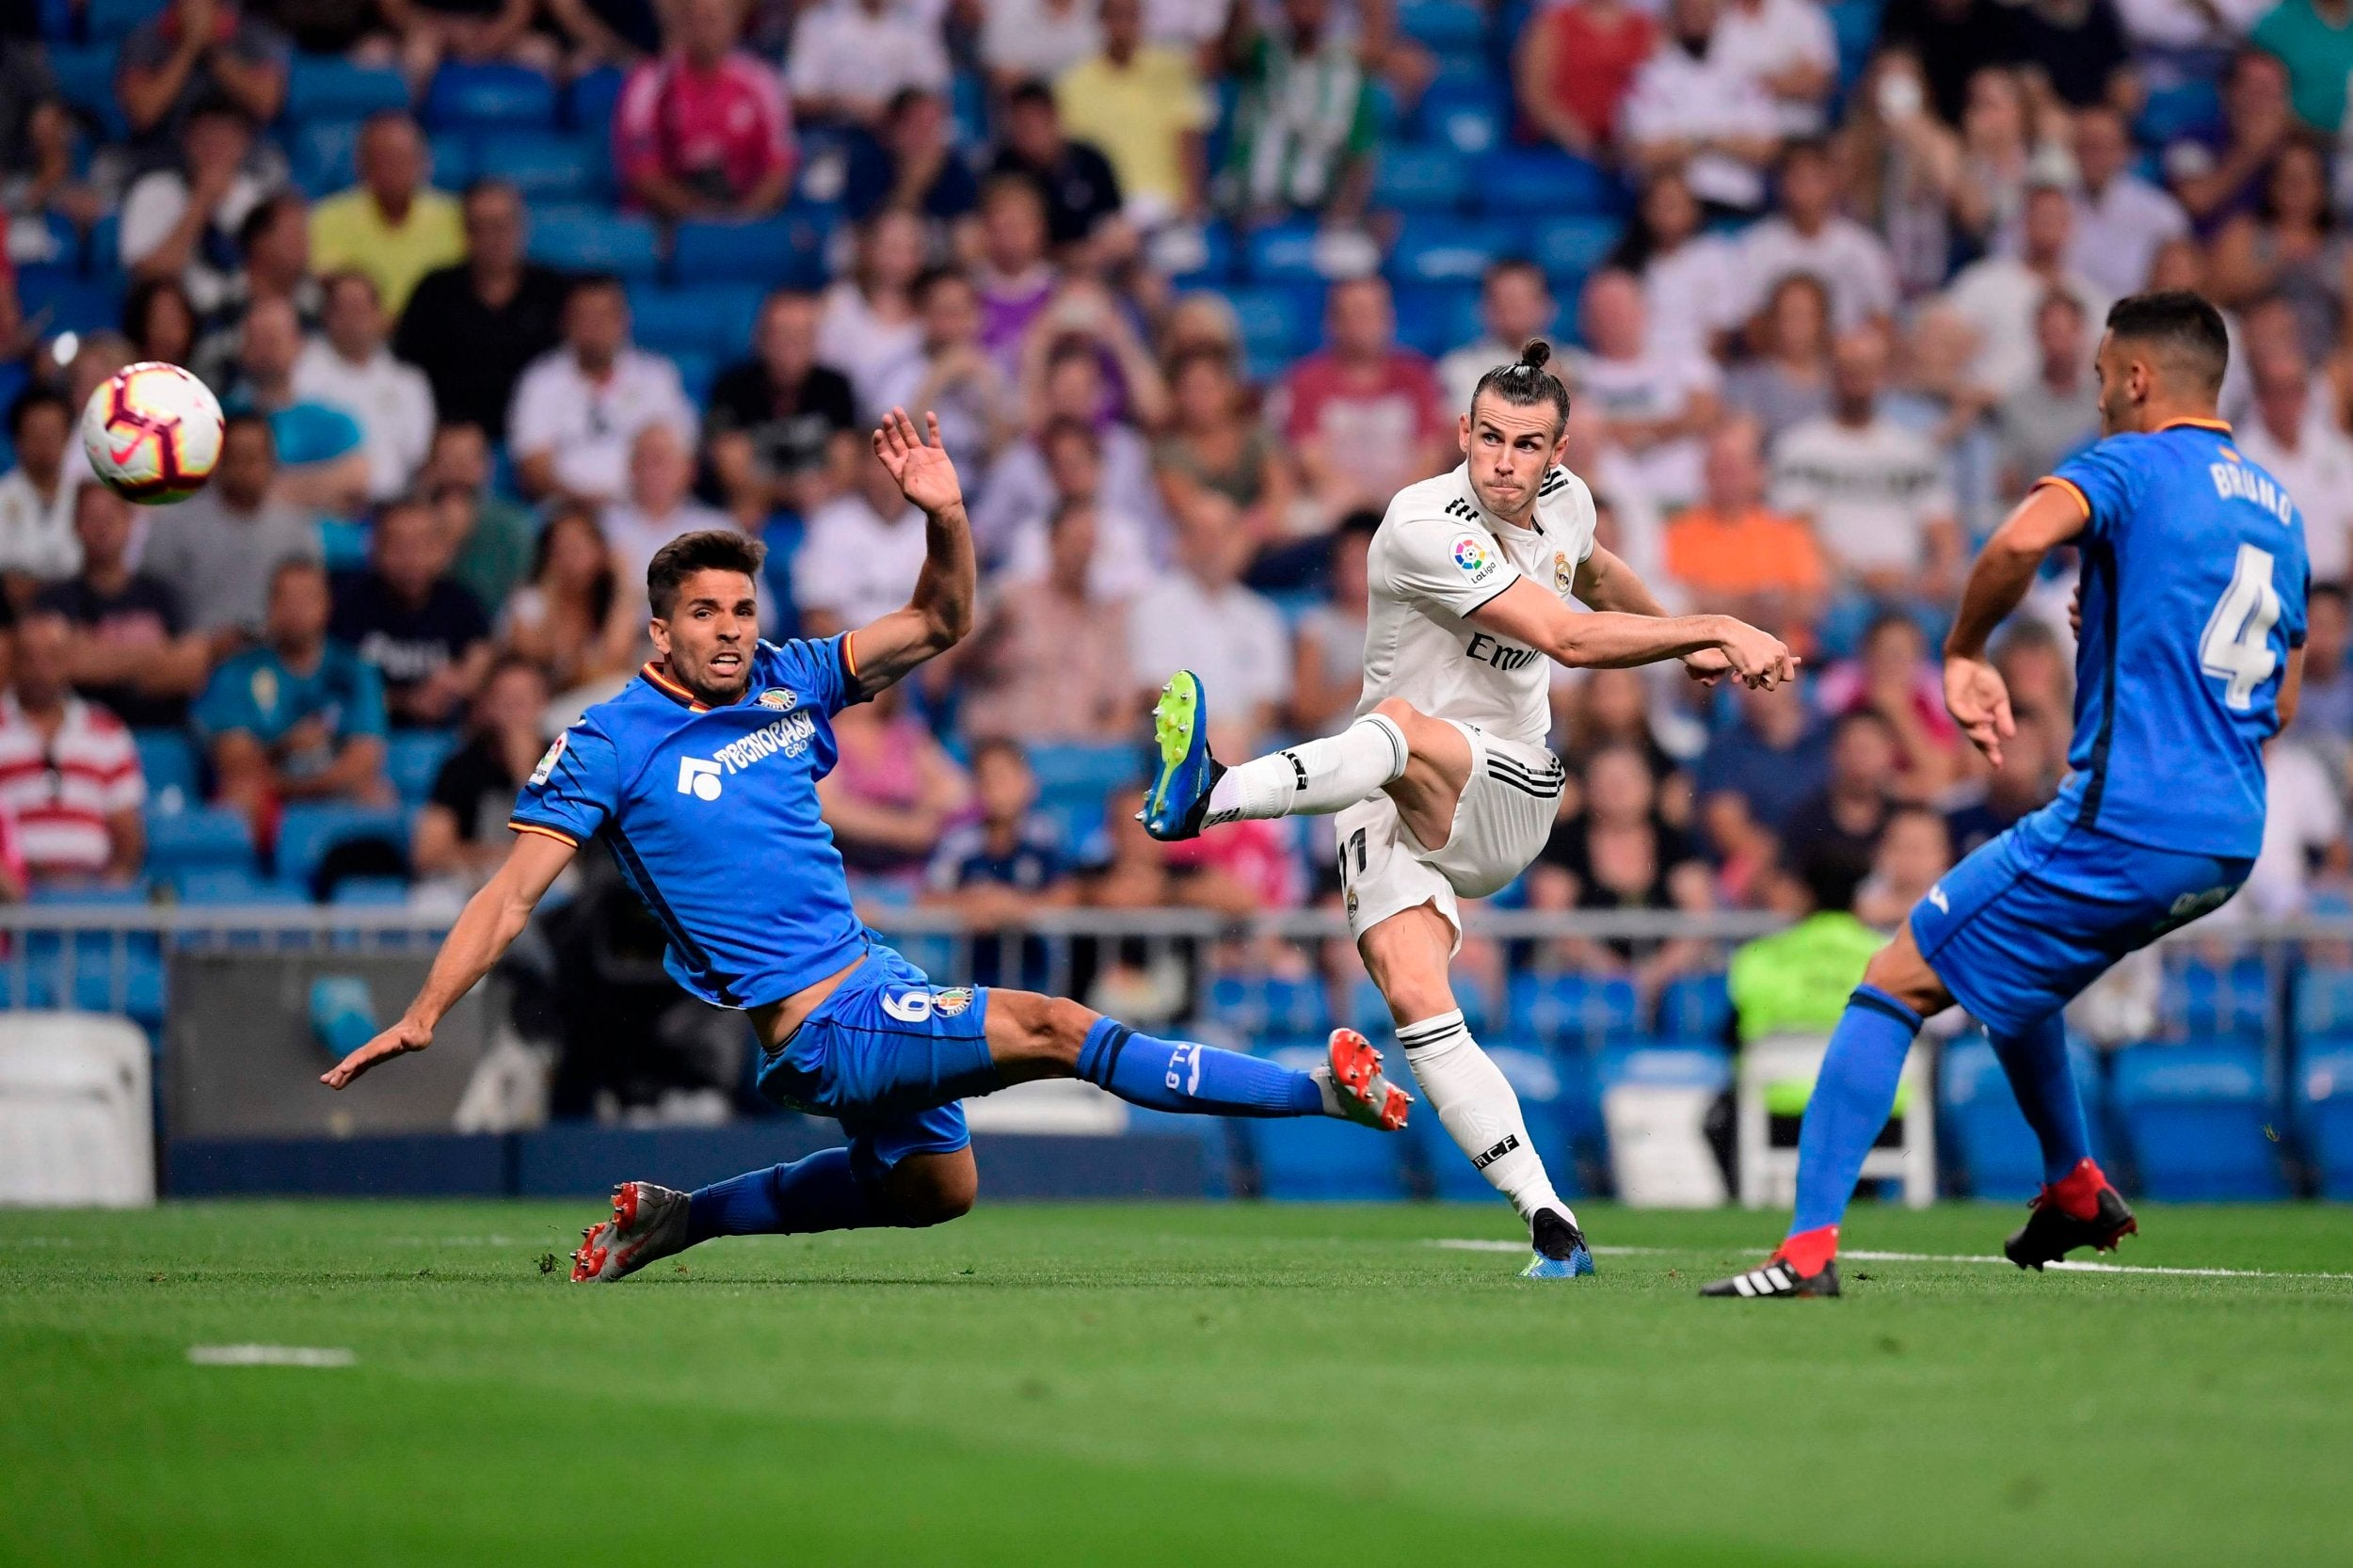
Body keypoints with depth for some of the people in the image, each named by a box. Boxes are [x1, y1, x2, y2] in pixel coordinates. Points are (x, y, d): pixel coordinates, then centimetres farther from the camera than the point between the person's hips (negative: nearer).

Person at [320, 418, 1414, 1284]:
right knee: (1049, 1028, -19)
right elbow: (513, 894, -10)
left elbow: (938, 624, 5)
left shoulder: (786, 684, 5)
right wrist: (423, 1016, -19)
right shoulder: (610, 744, -11)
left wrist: (945, 515, -14)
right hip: (818, 1025, -8)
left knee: (934, 1189, 26)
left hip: (868, 977, 8)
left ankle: (680, 1217, 31)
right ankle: (1324, 1090, -17)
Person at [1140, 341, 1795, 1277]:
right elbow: (1567, 637, -23)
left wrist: (1690, 649, 42)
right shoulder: (1427, 527, -16)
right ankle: (1550, 1225, -30)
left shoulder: (1563, 500, 4)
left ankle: (1210, 798, -54)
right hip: (1395, 812, -2)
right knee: (1412, 993, -27)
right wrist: (1716, 630, -22)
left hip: (1507, 792, 2)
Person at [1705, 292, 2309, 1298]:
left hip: (2123, 824, -8)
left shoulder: (2131, 466, -5)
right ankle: (2075, 1189, 35)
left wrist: (1964, 652, -12)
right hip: (2231, 842, 8)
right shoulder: (2278, 508, 18)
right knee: (2009, 963, 33)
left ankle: (1810, 1245, -11)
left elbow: (2021, 539, -27)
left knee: (1897, 982, -2)